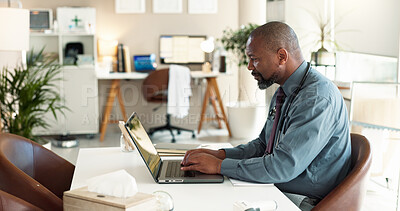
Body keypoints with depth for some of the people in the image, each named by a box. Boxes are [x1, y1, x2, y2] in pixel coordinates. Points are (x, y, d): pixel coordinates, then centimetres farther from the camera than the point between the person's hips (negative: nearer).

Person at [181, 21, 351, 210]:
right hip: (276, 190, 8)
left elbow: (284, 166, -27)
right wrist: (221, 154, 1)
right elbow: (262, 145, 17)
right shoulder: (283, 93, 9)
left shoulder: (318, 97, -22)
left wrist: (220, 166, -20)